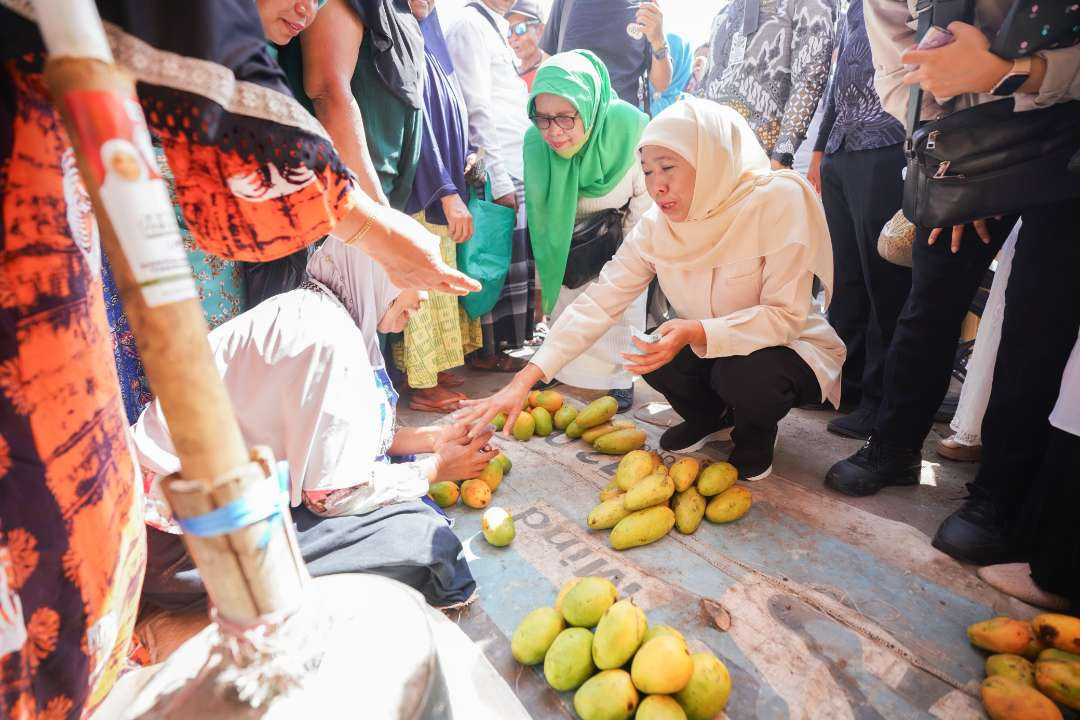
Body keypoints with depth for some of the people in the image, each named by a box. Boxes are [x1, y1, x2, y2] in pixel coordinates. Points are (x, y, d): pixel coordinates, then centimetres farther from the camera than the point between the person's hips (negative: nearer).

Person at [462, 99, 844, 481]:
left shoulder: (777, 200, -25)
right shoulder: (657, 225, -13)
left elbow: (785, 316, -25)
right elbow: (598, 302, -19)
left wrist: (697, 332, -42)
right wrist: (523, 381, -27)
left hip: (792, 346, -4)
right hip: (709, 348, 4)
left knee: (743, 373, -33)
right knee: (651, 353, -21)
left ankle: (756, 434, 3)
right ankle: (709, 415, 11)